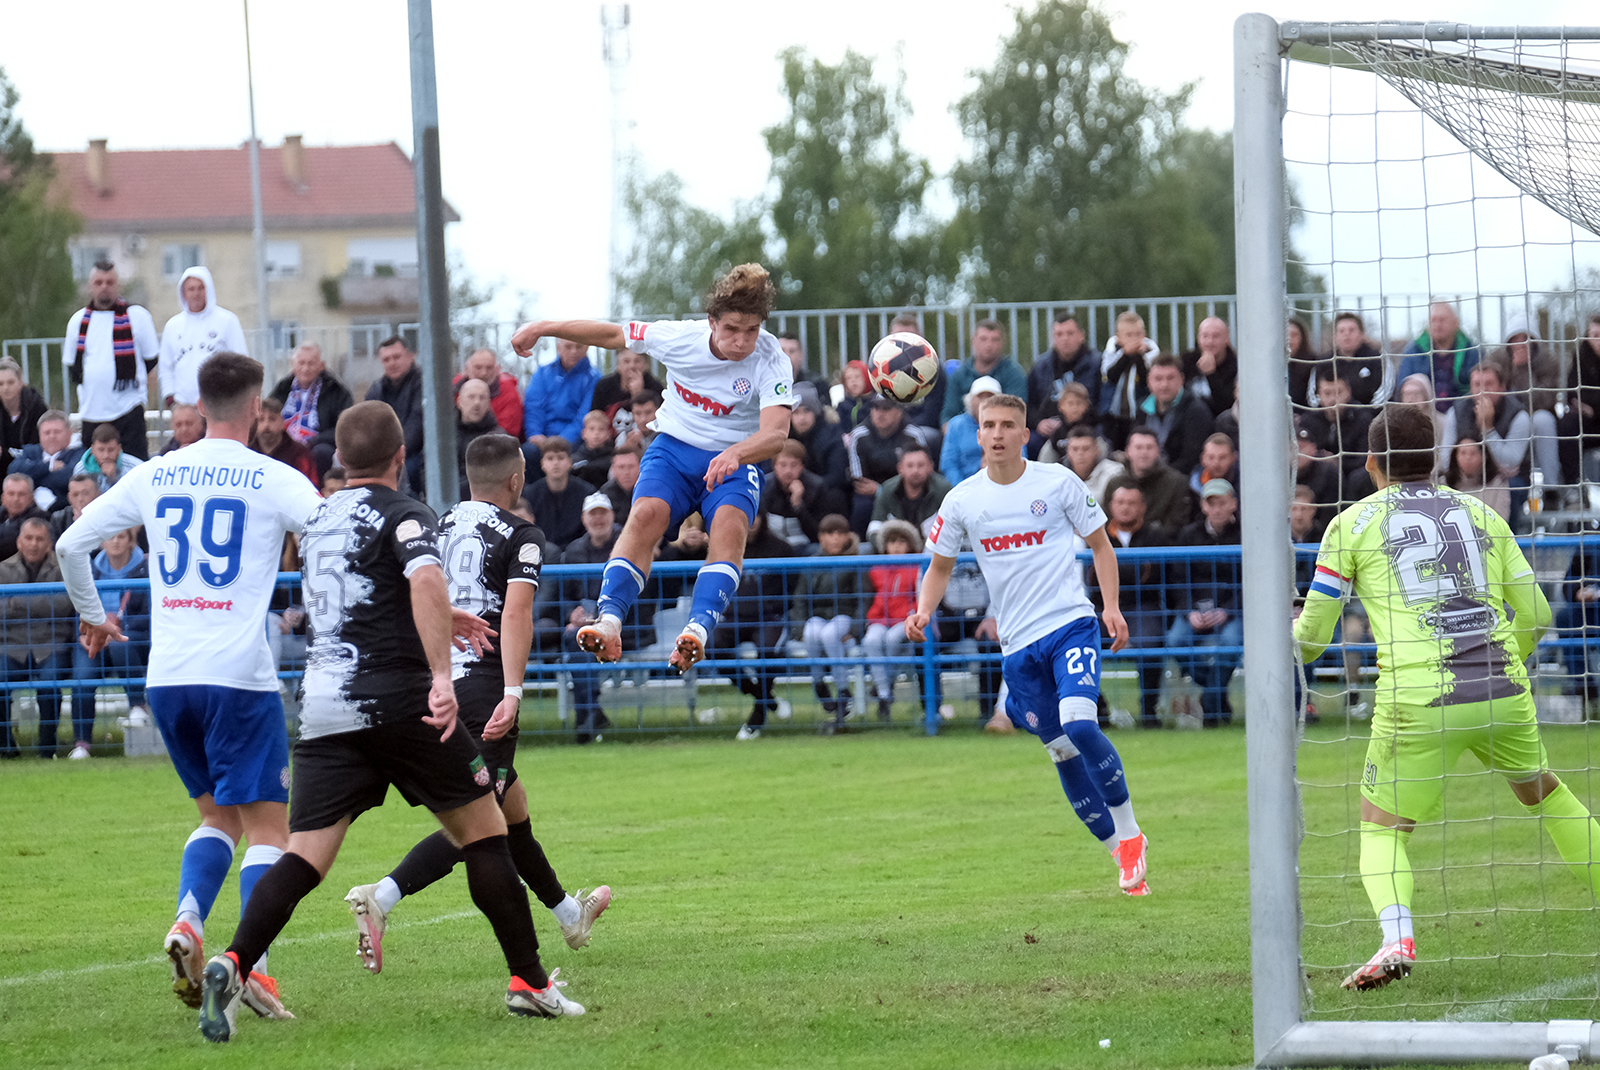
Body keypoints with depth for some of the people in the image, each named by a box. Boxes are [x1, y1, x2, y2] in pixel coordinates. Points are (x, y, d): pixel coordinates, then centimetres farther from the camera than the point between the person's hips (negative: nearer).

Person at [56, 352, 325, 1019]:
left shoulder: (153, 477, 9)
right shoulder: (275, 481, -3)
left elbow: (71, 543, 13)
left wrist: (92, 614, 27)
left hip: (167, 676, 5)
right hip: (239, 674, -5)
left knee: (218, 814, 20)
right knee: (269, 826, 1)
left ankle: (188, 922, -5)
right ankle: (252, 965, -17)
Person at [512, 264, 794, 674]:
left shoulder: (771, 361, -19)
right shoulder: (679, 337, -13)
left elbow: (775, 433, -33)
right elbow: (612, 335, 3)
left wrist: (734, 454, -53)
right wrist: (543, 328, 6)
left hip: (736, 463, -2)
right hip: (674, 449, 2)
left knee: (730, 525, -33)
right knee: (647, 513, -29)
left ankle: (699, 629, -50)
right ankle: (609, 621, -40)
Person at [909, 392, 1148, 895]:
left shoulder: (1058, 482, -2)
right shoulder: (962, 501, 4)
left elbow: (1100, 544, 8)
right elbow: (940, 567, 16)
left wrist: (1112, 607, -5)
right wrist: (924, 610, -4)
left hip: (1071, 623, -3)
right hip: (1018, 644, 3)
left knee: (1079, 724, -24)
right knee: (1062, 753, 4)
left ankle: (1129, 830, -4)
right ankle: (1121, 851, 18)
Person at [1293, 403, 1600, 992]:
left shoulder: (1352, 523, 6)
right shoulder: (1478, 513, 16)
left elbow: (1310, 639, 8)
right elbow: (1536, 616, 16)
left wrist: (1289, 633, 31)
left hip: (1418, 701, -3)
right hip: (1504, 694, 3)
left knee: (1381, 827, 8)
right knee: (1543, 791, 28)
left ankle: (1396, 939, -19)